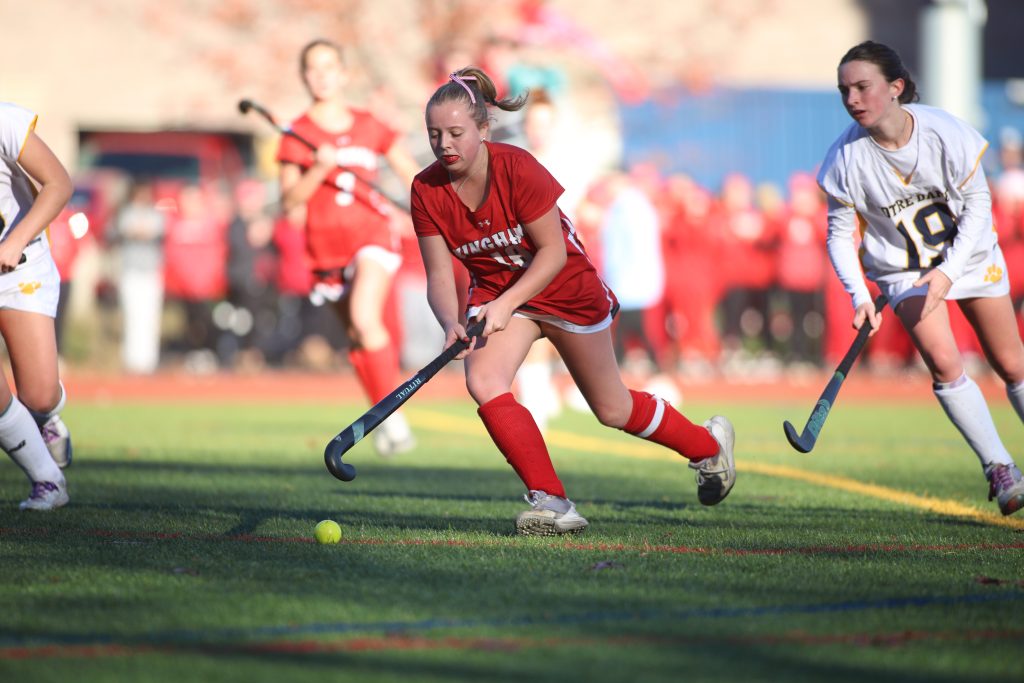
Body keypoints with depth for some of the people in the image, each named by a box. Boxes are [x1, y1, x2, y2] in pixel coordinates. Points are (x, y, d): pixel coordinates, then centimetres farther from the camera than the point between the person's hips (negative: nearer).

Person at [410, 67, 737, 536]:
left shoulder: (517, 168, -29)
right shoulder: (427, 191, -17)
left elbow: (553, 252, -23)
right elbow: (439, 275, -15)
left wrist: (504, 305, -34)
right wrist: (451, 324, -35)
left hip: (566, 289, -3)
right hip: (495, 292, 4)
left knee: (612, 410, 11)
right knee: (483, 382, -25)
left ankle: (708, 444, 40)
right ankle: (551, 502, -20)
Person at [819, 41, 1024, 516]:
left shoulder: (946, 134, -23)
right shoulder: (846, 159, -21)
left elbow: (977, 204, -13)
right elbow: (840, 234, -11)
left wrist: (948, 272, -23)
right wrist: (859, 296, -25)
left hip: (970, 256, 1)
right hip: (904, 270, -1)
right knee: (943, 363, -20)